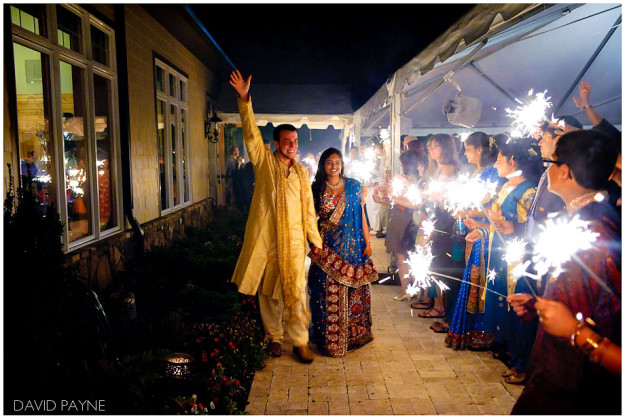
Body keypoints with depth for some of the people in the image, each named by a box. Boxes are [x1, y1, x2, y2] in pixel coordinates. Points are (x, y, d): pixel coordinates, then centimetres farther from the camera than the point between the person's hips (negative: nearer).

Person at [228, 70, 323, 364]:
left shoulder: (301, 172, 10)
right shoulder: (264, 161, 3)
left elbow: (308, 207, 12)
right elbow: (251, 134, -9)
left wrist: (315, 239, 9)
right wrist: (244, 100, -20)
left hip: (293, 240, 1)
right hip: (264, 238, -1)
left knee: (296, 292, 1)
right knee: (267, 291, 9)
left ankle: (299, 342, 13)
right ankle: (274, 337, 26)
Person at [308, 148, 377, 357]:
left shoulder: (354, 186, 4)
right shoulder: (316, 189, 4)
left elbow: (361, 215, 6)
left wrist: (367, 242, 1)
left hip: (352, 246, 0)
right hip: (327, 247, 0)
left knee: (353, 291, 4)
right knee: (328, 292, 1)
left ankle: (353, 334, 21)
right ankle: (329, 340, 14)